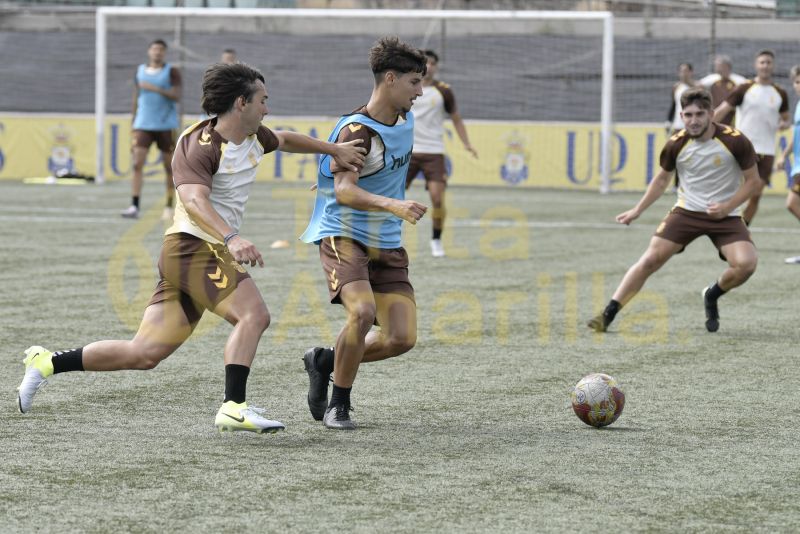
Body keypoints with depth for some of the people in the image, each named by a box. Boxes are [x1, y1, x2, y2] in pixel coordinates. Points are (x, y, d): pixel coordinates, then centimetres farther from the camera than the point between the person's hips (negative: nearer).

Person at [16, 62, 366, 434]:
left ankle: (47, 363, 11)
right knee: (253, 315, -22)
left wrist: (333, 149, 33)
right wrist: (231, 238, -47)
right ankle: (233, 408, -25)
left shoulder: (254, 138, 12)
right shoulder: (200, 145, -16)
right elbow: (194, 200, -33)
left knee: (145, 353, 4)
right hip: (196, 246, -9)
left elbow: (284, 139, 36)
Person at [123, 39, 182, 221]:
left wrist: (155, 89, -21)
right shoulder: (140, 71, 11)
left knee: (169, 166, 4)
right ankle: (134, 206, -15)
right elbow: (136, 98, 15)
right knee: (137, 163, -11)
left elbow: (176, 96, -12)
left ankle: (169, 208, 14)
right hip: (143, 125, 2)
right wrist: (133, 125, 13)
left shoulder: (172, 72, 0)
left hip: (166, 126, -2)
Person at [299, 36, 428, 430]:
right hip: (343, 236, -7)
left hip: (387, 246, 7)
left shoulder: (405, 119, 7)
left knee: (401, 338, -6)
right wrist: (393, 205, -43)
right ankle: (338, 406, -10)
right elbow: (344, 191, -30)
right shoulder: (356, 129, -17)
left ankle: (324, 362, 19)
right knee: (362, 312, -30)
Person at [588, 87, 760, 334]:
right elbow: (662, 178, 12)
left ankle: (711, 297, 9)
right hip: (686, 211, 1)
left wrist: (727, 207, -17)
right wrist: (638, 210, 9)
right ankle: (608, 315, -7)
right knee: (650, 260, -12)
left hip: (724, 215, -1)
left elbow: (752, 180, -4)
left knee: (745, 263, -23)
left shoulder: (735, 141, -15)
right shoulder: (676, 144, -7)